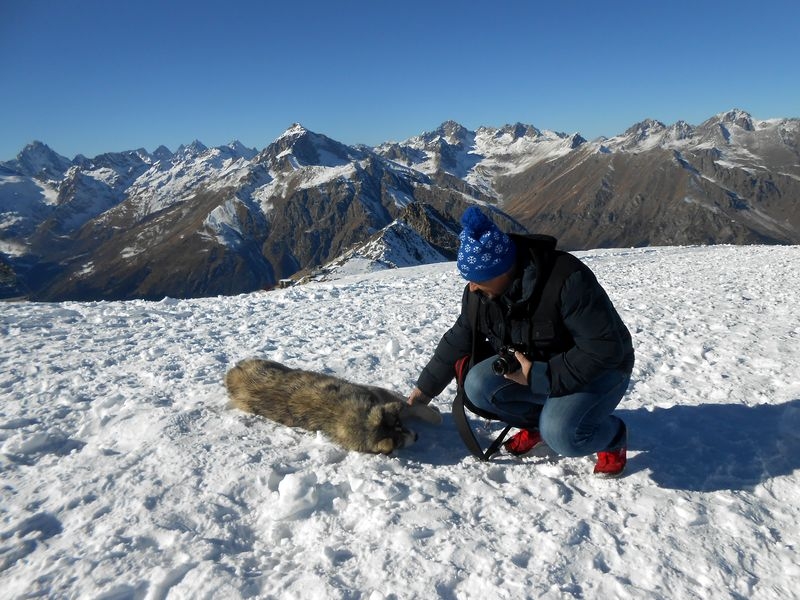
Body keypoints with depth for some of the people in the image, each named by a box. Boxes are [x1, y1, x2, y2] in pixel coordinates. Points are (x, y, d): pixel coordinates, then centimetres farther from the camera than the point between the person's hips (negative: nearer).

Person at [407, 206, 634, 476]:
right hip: (530, 362, 6)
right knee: (477, 386, -20)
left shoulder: (568, 282, -33)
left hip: (598, 369, -5)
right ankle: (536, 422, 7)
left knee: (560, 434, -31)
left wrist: (539, 377, -32)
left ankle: (613, 436, 3)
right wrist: (426, 388, 5)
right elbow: (459, 340, 1)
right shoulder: (480, 291, -12)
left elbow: (605, 349, -31)